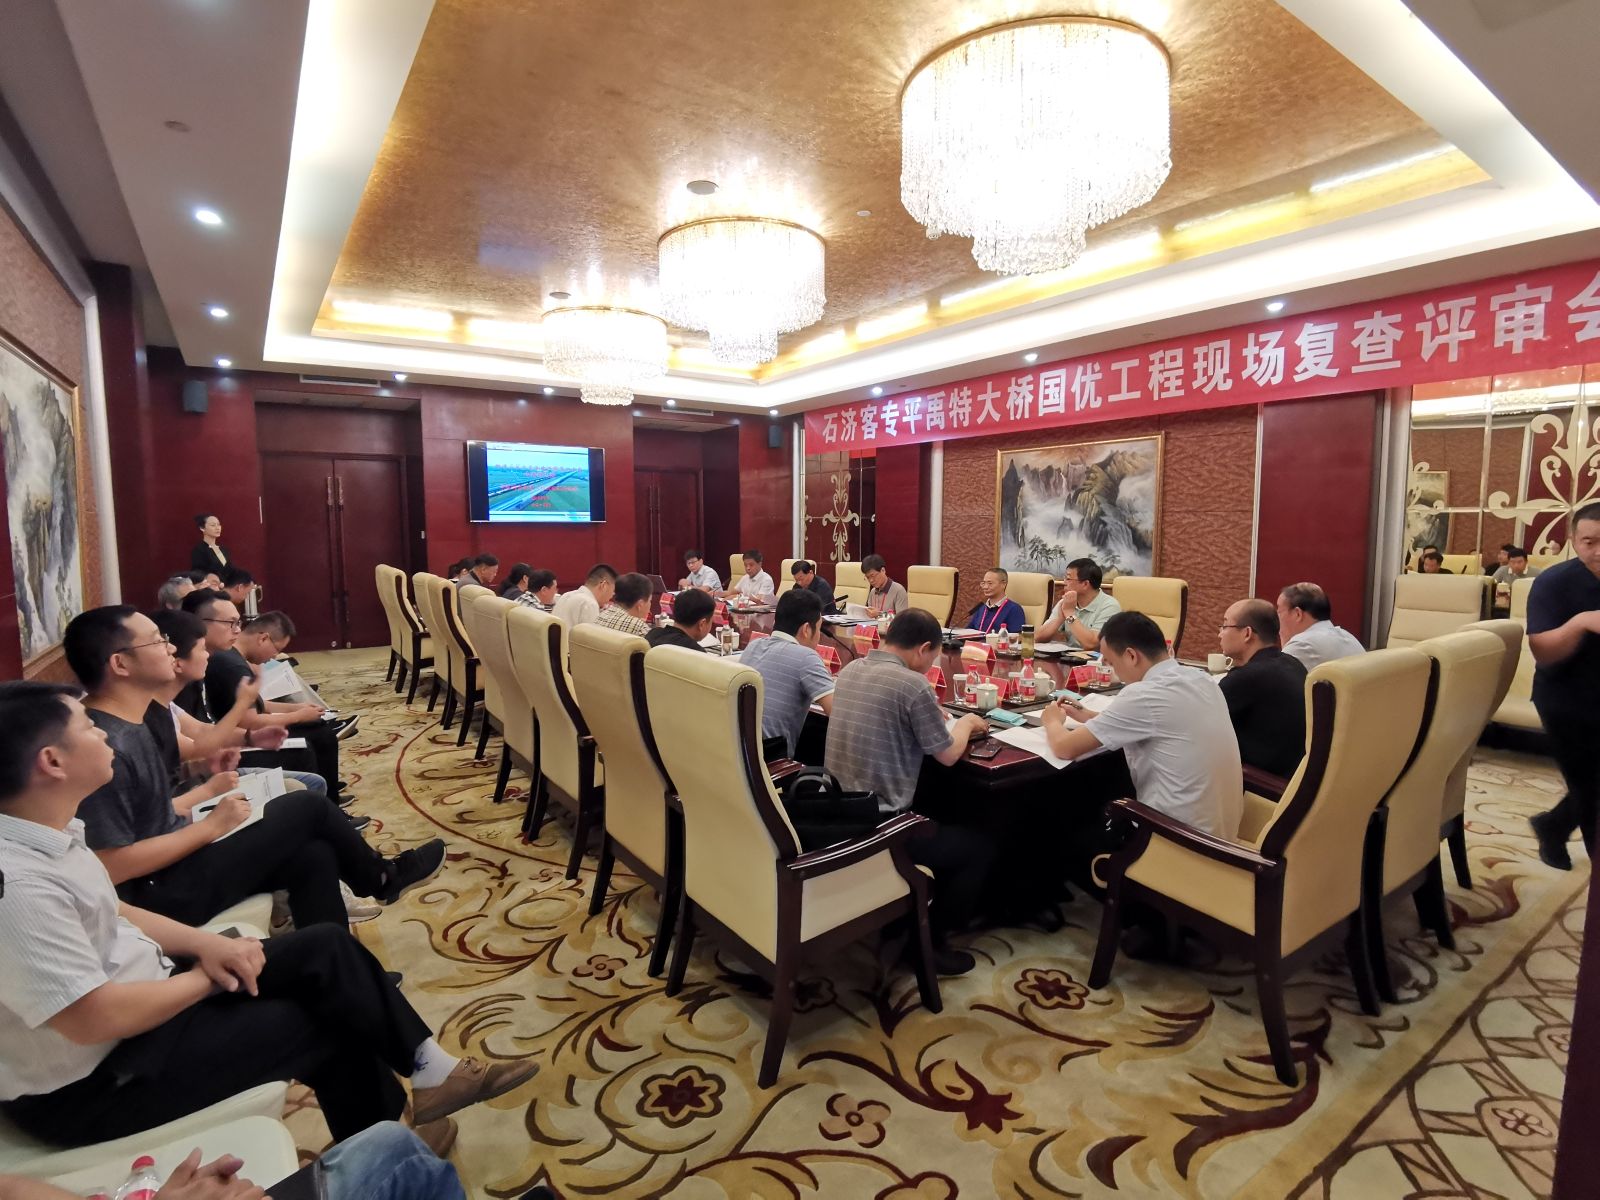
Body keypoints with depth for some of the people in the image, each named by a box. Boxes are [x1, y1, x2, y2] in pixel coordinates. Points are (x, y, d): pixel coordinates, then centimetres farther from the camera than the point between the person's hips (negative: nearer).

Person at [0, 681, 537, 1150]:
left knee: (326, 948, -1)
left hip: (136, 989, 8)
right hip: (91, 1083, -8)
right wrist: (207, 975, -14)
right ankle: (430, 1073, 21)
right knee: (329, 1014, -6)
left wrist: (204, 944, -5)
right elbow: (95, 1019, -30)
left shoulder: (52, 831, -1)